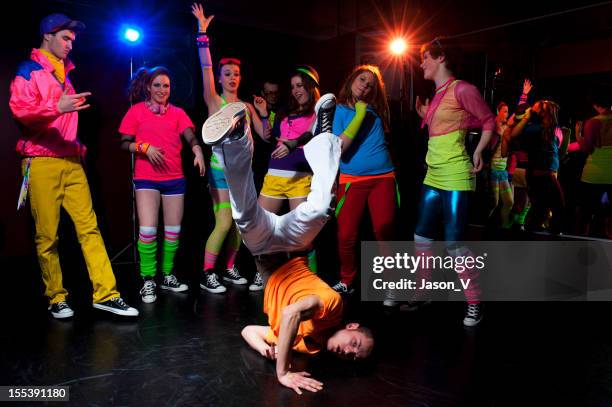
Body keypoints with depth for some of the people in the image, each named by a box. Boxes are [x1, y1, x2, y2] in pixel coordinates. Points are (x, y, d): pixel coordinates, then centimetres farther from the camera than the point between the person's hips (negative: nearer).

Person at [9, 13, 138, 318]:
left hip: (71, 162, 6)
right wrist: (56, 107, -26)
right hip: (41, 162, -6)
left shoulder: (65, 73, 23)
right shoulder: (29, 70, 3)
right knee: (47, 235, -2)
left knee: (89, 227, -4)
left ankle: (106, 294, -6)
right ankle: (56, 298, 9)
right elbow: (20, 110, -11)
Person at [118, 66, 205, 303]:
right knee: (148, 230, -13)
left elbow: (190, 136, -6)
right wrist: (144, 147, -15)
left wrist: (198, 151, -26)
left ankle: (168, 276, 24)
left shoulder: (177, 113, 10)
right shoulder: (137, 110, 5)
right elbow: (124, 143, 3)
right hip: (146, 178, -3)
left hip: (175, 178, 3)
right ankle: (148, 280, 4)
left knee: (173, 230, 8)